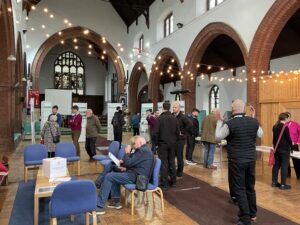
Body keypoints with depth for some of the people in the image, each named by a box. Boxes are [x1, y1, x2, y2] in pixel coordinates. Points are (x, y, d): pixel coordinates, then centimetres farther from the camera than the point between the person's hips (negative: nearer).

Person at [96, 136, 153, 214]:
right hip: (136, 174, 11)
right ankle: (116, 202, 18)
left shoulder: (143, 150, -17)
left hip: (136, 177, -11)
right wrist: (123, 162, 5)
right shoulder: (144, 149, 16)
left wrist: (127, 152, -5)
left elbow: (129, 163, -20)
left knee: (108, 177, -11)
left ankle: (100, 206, -8)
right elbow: (132, 163, 21)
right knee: (114, 173, 22)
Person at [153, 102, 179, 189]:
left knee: (163, 163, 0)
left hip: (162, 143, -4)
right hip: (172, 143, 5)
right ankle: (173, 181, 22)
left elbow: (155, 133, -13)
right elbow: (177, 132, 6)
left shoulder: (160, 118, -12)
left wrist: (156, 143, -1)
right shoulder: (174, 118, 2)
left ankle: (164, 183, 3)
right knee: (172, 162, 14)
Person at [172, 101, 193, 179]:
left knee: (179, 157, 3)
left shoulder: (182, 116, -10)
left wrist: (183, 132, -16)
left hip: (180, 139, -5)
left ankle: (179, 174, 16)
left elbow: (190, 124, -20)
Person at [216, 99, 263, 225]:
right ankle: (252, 214, 35)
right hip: (251, 159, 5)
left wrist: (219, 121, 4)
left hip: (236, 160, -5)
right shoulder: (254, 121, -3)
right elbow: (260, 134, 16)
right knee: (250, 187, 20)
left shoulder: (229, 123, -17)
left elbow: (218, 137, -3)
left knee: (239, 189, 4)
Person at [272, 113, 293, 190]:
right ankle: (283, 184, 3)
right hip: (284, 149, -7)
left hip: (277, 148, 7)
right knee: (284, 166, 0)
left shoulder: (275, 127, 6)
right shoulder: (285, 127, -16)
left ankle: (274, 182, 19)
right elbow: (288, 138, -12)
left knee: (276, 165, 13)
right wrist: (291, 146, 2)